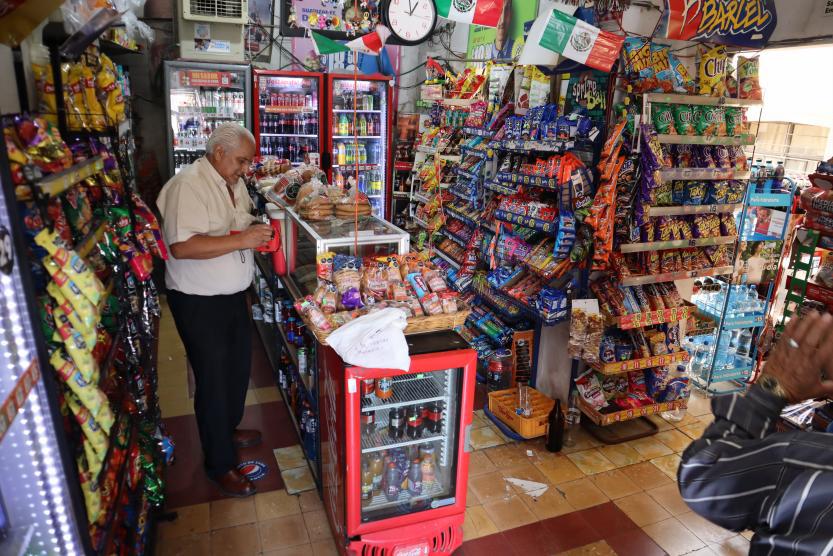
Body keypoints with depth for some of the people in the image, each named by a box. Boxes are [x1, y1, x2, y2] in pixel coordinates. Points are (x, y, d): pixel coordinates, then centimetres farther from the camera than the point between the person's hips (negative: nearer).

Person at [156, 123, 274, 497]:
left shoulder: (235, 183, 8)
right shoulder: (188, 185, -21)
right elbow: (181, 246, -31)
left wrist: (256, 232, 1)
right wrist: (241, 240, -31)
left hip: (233, 295, 9)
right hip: (199, 301, -9)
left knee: (239, 367, 21)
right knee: (214, 379, 2)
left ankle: (228, 429, 45)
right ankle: (220, 464, 19)